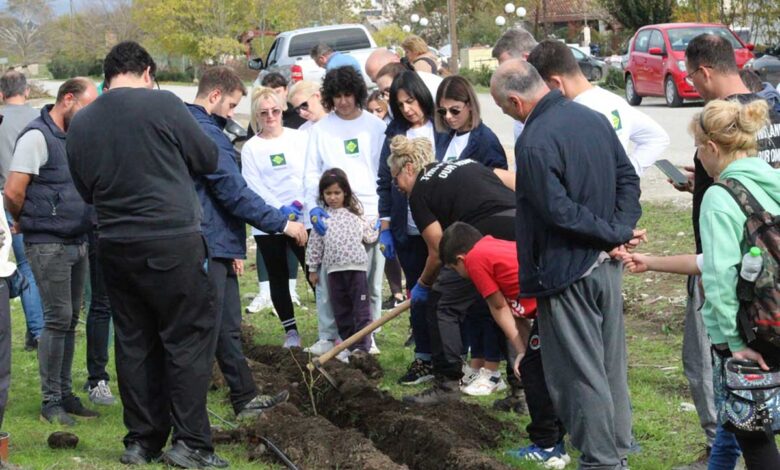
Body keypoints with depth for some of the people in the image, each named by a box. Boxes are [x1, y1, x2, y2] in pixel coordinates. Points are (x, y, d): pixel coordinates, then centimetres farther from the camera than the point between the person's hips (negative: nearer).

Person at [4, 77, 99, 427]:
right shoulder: (37, 137, -13)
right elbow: (13, 191, -18)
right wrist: (23, 222, -1)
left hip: (76, 243, 8)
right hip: (49, 246, -8)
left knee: (69, 320, 11)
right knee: (57, 319, -7)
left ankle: (65, 394, 19)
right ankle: (51, 401, 0)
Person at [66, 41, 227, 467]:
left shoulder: (80, 124, 5)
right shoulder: (162, 104, -9)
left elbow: (86, 190, 14)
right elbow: (208, 159, 0)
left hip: (115, 245, 5)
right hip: (172, 241, -5)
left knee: (134, 342, 13)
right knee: (189, 337, 2)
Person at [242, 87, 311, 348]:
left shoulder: (298, 138, 5)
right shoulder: (251, 148, 5)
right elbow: (253, 186, -3)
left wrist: (299, 202, -17)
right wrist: (279, 209, -16)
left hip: (302, 218, -1)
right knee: (278, 278, 7)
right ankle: (291, 331, 16)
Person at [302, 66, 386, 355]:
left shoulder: (375, 126, 6)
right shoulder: (321, 129, 7)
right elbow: (311, 172, 5)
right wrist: (313, 207, -9)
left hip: (370, 211, 0)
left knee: (370, 282, 4)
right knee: (328, 280, -1)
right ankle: (328, 337, 9)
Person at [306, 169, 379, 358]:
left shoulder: (355, 215, 8)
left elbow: (369, 237, 12)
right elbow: (315, 244, 9)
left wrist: (378, 224, 5)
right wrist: (313, 269, 9)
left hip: (356, 266, -1)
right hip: (334, 269, 1)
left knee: (361, 309, -4)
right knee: (341, 311, 6)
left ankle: (362, 347, -2)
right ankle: (349, 345, 14)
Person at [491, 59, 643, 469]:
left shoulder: (534, 142, -21)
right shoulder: (594, 119, 5)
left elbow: (559, 211, -23)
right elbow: (629, 178, 8)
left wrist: (614, 235, -12)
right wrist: (620, 232, -2)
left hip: (565, 271, -9)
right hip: (606, 265, 9)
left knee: (580, 373, 0)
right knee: (611, 365, 16)